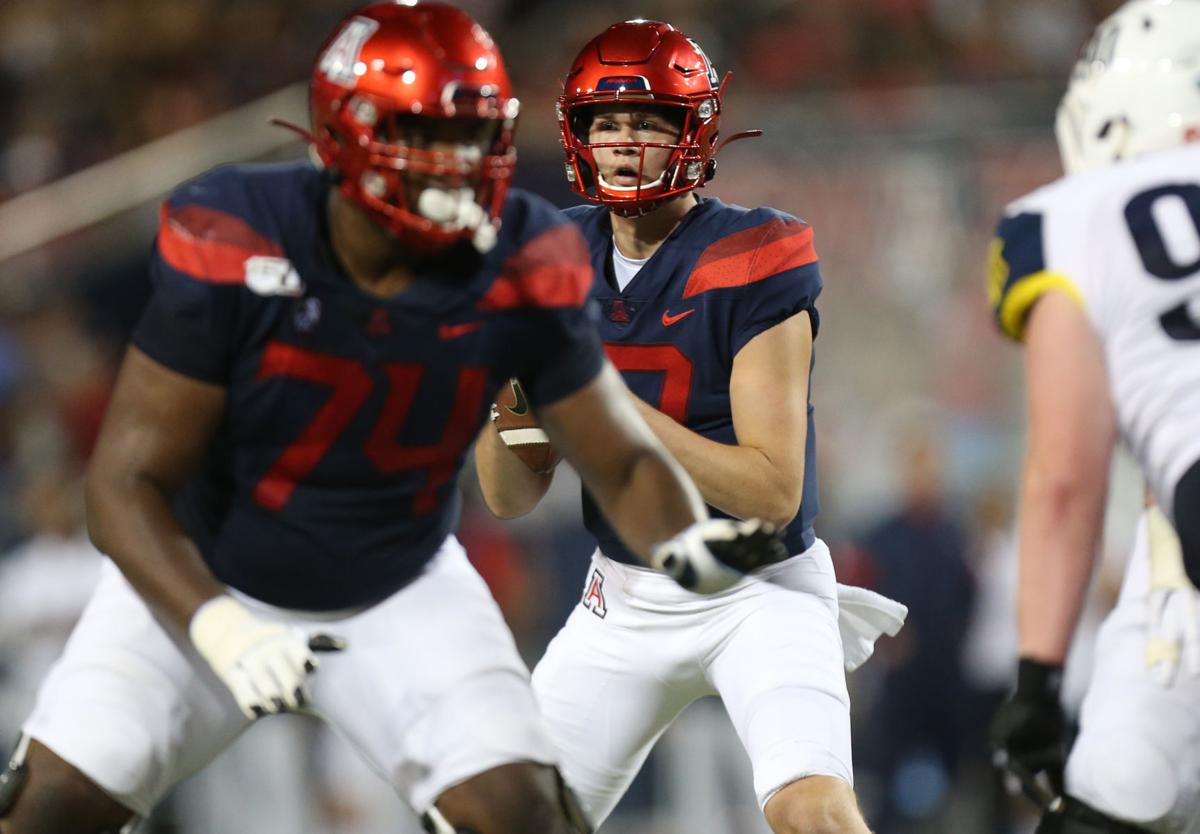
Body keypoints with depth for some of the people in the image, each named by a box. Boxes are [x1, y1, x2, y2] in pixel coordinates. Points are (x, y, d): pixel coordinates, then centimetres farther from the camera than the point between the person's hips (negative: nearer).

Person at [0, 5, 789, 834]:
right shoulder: (233, 249, -27)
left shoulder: (519, 269, -19)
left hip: (398, 596, 2)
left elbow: (623, 461, -8)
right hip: (204, 580, -2)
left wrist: (689, 540, -31)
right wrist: (220, 630, -39)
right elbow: (126, 481, -24)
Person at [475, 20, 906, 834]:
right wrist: (502, 397, -19)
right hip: (625, 598, 5)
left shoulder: (750, 265, -16)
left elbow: (774, 492, -22)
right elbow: (512, 498, 2)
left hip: (759, 591, -5)